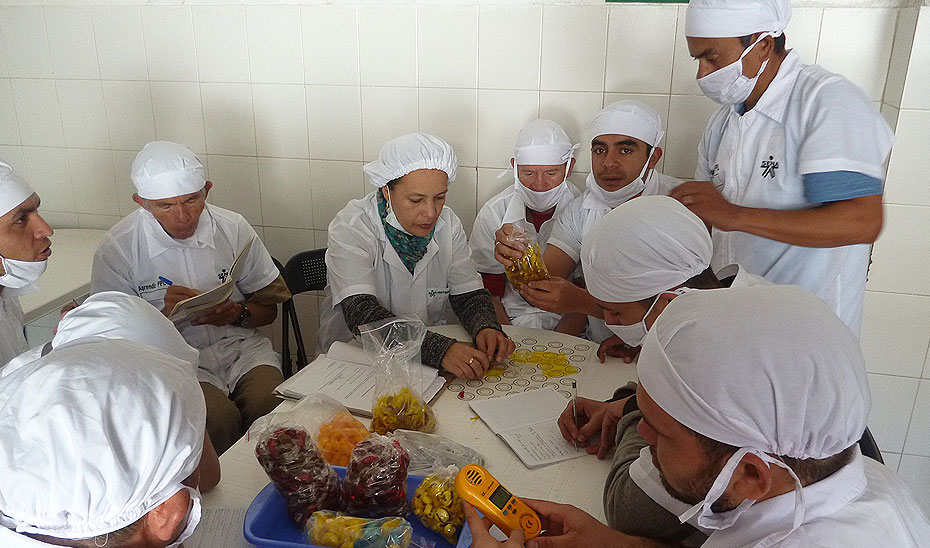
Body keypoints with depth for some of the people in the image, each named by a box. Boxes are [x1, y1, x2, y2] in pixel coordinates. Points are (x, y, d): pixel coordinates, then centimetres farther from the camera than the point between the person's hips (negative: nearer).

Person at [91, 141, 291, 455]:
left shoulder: (233, 229, 1)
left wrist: (237, 313, -12)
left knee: (270, 406, -28)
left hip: (240, 347, 2)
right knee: (219, 418, -31)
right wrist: (166, 316, -18)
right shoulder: (117, 249, -5)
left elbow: (269, 307, 10)